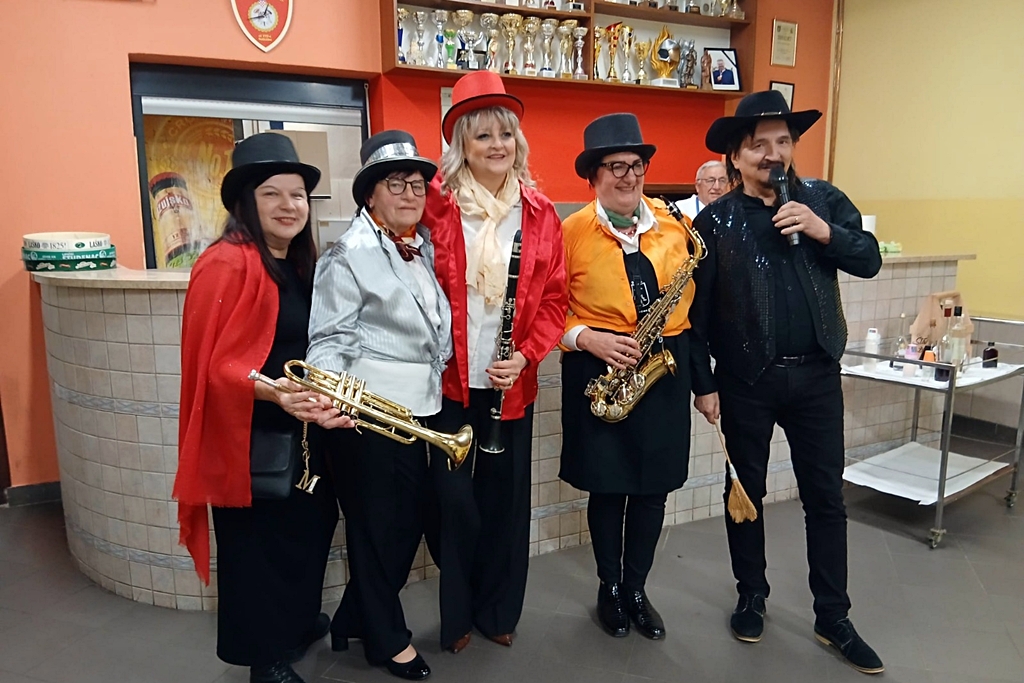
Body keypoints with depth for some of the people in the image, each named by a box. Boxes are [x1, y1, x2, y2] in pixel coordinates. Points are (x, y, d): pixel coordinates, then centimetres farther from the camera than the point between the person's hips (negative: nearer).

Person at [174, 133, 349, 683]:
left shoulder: (300, 264, 8)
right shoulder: (228, 264, -18)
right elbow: (214, 365, -22)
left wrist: (321, 397, 5)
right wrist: (274, 393, -36)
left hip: (300, 431, 8)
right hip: (250, 438, -8)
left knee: (310, 526, 20)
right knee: (259, 543, 8)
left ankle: (298, 622, 45)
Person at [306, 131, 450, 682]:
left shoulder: (423, 245, 12)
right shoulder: (350, 253, -10)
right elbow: (329, 340, -14)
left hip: (415, 409, 8)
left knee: (410, 520, 16)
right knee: (377, 526, 8)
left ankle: (355, 621, 38)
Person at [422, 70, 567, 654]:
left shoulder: (541, 214, 4)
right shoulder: (436, 205, -3)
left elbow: (554, 298, 3)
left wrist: (525, 356, -8)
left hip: (513, 384, 3)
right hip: (450, 381, -2)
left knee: (506, 497, 13)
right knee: (454, 499, 5)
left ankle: (498, 610, 34)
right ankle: (458, 614, 28)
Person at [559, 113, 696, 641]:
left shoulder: (672, 224, 6)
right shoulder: (572, 231, -6)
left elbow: (689, 291, 14)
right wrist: (586, 338, -20)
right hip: (599, 369, -3)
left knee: (654, 484, 11)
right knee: (607, 485, 7)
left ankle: (636, 588, 31)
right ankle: (609, 587, 30)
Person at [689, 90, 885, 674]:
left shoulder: (823, 200, 4)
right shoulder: (715, 220, -4)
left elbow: (870, 260, 1)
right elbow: (698, 309, -4)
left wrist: (824, 232, -17)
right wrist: (703, 383, -6)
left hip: (817, 374, 2)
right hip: (746, 380, -2)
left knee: (826, 496, 10)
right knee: (746, 491, 12)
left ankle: (834, 618, 25)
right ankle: (753, 597, 32)